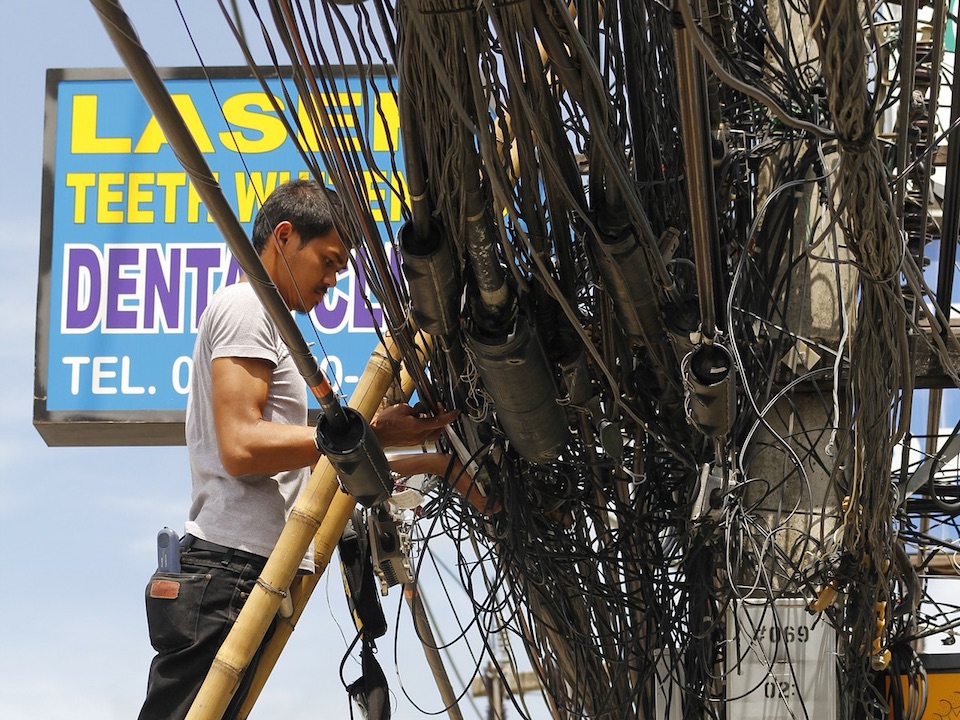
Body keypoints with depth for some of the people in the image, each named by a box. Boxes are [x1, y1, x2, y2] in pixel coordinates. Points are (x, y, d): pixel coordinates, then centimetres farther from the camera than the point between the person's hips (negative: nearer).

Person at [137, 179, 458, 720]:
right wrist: (370, 434, -14)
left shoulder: (262, 319, 29)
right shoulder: (245, 306, -2)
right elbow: (242, 447, -16)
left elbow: (299, 467, 27)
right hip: (231, 568, -10)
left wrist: (431, 462, 25)